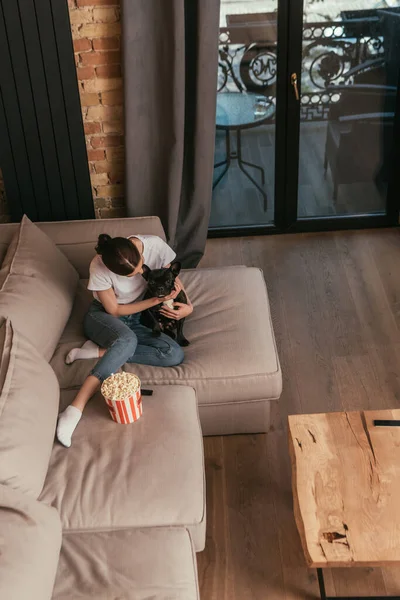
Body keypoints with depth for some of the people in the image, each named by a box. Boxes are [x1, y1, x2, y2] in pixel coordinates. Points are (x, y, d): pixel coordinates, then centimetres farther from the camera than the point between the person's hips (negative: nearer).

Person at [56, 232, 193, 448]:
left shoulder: (155, 245, -20)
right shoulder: (99, 266, -27)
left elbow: (173, 278, -1)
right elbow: (114, 310, -16)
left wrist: (188, 305, -18)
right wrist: (156, 300, -25)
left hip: (137, 319, 5)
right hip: (103, 316, -4)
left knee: (175, 355, -24)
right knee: (127, 339, -41)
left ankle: (98, 351, -19)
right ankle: (75, 408, -45)